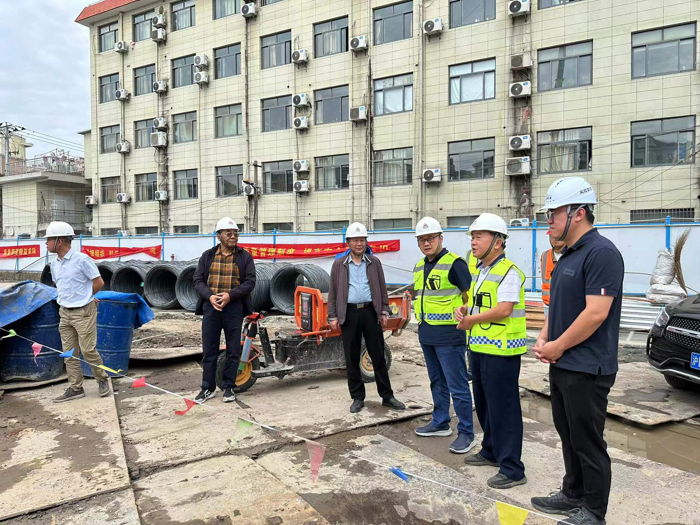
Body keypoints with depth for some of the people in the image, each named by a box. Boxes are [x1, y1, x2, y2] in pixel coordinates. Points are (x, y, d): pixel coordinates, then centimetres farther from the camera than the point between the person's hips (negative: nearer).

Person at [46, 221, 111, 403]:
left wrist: (83, 298, 2)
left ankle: (102, 379, 18)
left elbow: (99, 282, -11)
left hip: (83, 312, -7)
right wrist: (71, 298, 11)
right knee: (69, 353, 9)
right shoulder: (54, 263, 7)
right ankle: (75, 388, 17)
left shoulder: (82, 259, -15)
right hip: (65, 313, 7)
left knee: (88, 350, -4)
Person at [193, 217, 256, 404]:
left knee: (233, 351, 6)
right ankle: (208, 388, 20)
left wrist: (230, 295, -18)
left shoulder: (245, 257, 3)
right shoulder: (208, 255, 8)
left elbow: (250, 282, -4)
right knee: (209, 350, 7)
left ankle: (229, 388, 19)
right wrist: (210, 296, -14)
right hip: (211, 307, 1)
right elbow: (198, 280, 4)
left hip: (234, 308, -1)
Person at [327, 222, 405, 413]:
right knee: (352, 359, 6)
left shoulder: (374, 262, 8)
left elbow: (382, 289, 10)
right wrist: (333, 317, 0)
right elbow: (333, 292, 5)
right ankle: (357, 397, 18)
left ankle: (387, 396, 16)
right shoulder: (339, 265, 5)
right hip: (349, 314, 0)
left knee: (378, 356, 5)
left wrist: (384, 312, 3)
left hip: (370, 312, 0)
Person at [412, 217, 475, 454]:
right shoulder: (419, 267, 13)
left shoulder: (454, 263, -13)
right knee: (437, 382, 19)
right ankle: (440, 423, 33)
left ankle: (466, 433, 10)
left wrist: (463, 320, -18)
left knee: (457, 386, -2)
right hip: (426, 335, 8)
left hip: (449, 336, -8)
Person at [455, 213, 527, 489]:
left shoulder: (508, 272, -15)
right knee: (484, 404, 20)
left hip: (500, 351, -10)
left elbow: (503, 310, -24)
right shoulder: (480, 271, 14)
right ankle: (491, 451, 36)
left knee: (503, 408, -3)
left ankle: (512, 469, 8)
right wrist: (464, 310, 2)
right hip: (480, 348, 10)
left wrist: (472, 320, -14)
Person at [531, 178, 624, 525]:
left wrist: (557, 347, -15)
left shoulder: (601, 253, -17)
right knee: (569, 436, 20)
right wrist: (543, 339, 4)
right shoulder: (568, 256, 13)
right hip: (562, 365, 9)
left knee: (588, 442, 4)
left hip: (587, 369, -9)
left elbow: (596, 313, -24)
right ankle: (573, 495, 35)